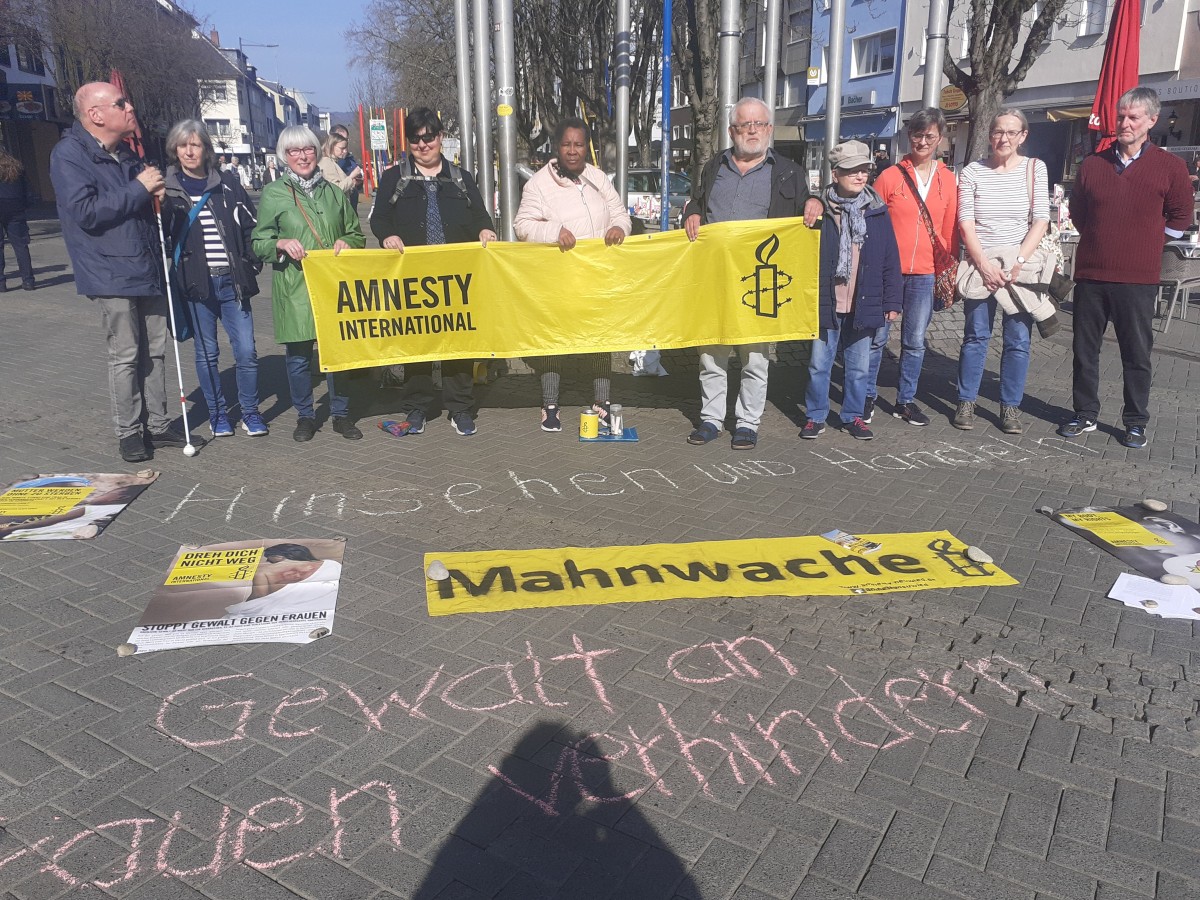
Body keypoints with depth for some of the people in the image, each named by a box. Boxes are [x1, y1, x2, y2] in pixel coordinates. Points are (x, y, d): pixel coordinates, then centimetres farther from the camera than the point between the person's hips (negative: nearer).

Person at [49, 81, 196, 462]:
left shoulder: (128, 154, 15)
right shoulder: (69, 155, -9)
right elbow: (85, 212, -20)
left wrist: (157, 195, 3)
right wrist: (139, 189, -16)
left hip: (149, 270, 7)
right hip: (113, 274, -7)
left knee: (155, 351, 10)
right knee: (126, 356, -2)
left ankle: (158, 424, 20)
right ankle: (128, 432, 10)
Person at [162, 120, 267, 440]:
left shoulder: (227, 184, 8)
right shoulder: (167, 189, 3)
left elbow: (250, 225, 10)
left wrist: (252, 263, 2)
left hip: (232, 281, 1)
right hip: (196, 282, -1)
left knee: (246, 350, -1)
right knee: (206, 352, 6)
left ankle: (250, 412, 14)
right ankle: (217, 413, 20)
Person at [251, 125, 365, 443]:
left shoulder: (333, 192, 13)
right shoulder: (273, 194, 4)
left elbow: (357, 235, 18)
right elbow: (259, 243, 4)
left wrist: (346, 243, -4)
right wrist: (281, 243, -16)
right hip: (294, 288, -2)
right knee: (298, 355, 2)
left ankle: (341, 414, 20)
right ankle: (305, 416, 18)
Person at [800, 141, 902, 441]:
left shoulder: (877, 211, 2)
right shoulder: (820, 210, -4)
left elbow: (890, 261, 4)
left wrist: (892, 301, 2)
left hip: (863, 305, 2)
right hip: (825, 304, -2)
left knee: (859, 367, 11)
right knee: (819, 364, 6)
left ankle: (853, 416, 25)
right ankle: (816, 416, 20)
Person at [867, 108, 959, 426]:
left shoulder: (948, 180, 8)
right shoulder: (889, 177, -1)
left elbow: (950, 230, 10)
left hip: (924, 274, 3)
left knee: (915, 341, 9)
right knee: (877, 337, 2)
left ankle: (905, 400, 21)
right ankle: (867, 397, 16)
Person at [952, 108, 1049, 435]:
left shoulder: (1035, 168, 4)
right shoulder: (973, 171, 3)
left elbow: (1041, 221, -1)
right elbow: (966, 224, -2)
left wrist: (1018, 261, -12)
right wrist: (984, 264, -12)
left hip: (1021, 267, 1)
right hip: (980, 265, 0)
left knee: (1018, 340, 2)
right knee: (975, 336, 3)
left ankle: (1010, 406, 12)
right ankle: (966, 402, 13)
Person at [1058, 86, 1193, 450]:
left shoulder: (1171, 167, 0)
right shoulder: (1093, 164, 6)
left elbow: (1180, 219, 9)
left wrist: (1144, 242, 6)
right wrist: (1102, 239, 13)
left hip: (1138, 280, -2)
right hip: (1090, 276, 2)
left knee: (1137, 354, 5)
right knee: (1084, 350, 7)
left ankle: (1136, 423, 17)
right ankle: (1085, 415, 20)